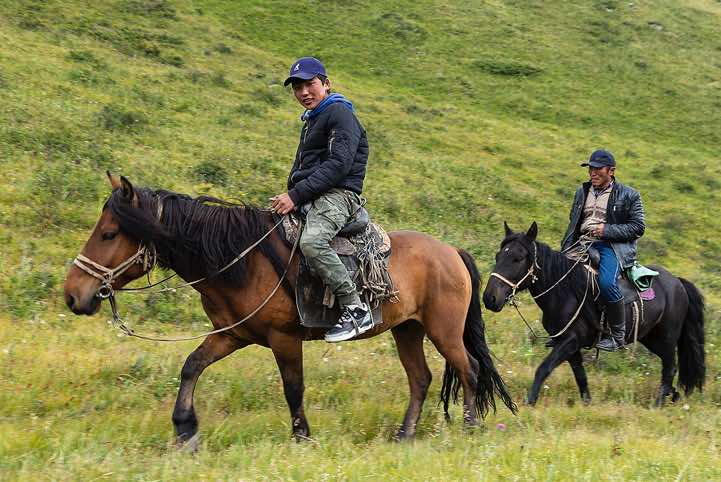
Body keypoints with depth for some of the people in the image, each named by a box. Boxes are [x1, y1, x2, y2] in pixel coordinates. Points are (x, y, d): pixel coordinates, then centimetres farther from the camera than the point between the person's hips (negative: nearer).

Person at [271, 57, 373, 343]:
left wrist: (296, 195, -20)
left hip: (337, 194, -11)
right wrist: (289, 196, 11)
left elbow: (338, 164, -17)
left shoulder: (339, 113, -6)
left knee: (311, 242, -36)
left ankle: (356, 310, -32)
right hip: (307, 199, 11)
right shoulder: (311, 121, 26)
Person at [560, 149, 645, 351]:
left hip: (614, 246, -6)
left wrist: (607, 230, -13)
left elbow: (638, 227, -2)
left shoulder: (628, 195, 3)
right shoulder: (582, 192, 20)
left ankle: (618, 335, -20)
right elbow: (573, 224, 26)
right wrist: (566, 251, 11)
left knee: (606, 281, -33)